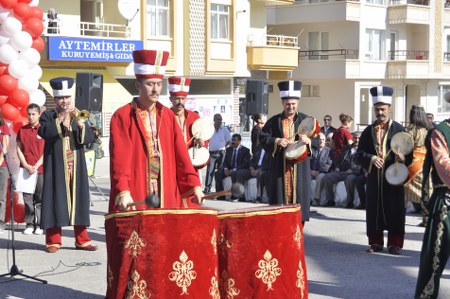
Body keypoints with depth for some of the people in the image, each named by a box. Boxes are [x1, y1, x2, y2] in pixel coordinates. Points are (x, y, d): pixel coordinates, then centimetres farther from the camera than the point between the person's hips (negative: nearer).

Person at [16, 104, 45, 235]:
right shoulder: (22, 130, 9)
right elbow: (19, 149, 8)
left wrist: (36, 166, -10)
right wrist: (26, 165, -5)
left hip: (41, 169, -2)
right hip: (26, 169, 3)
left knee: (40, 198, -1)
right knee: (27, 198, 3)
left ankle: (39, 225, 6)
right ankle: (29, 224, 10)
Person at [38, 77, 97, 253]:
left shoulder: (79, 117, 13)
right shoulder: (48, 116, 4)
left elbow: (88, 138, -1)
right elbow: (45, 133, -16)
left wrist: (79, 122, -17)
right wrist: (62, 118, -23)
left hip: (76, 168, 3)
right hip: (57, 168, -3)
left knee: (78, 200, 3)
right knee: (56, 200, -4)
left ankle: (81, 239, 8)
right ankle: (53, 240, 3)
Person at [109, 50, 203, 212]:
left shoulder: (168, 116, 13)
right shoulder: (122, 117, 0)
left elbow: (181, 154, 6)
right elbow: (119, 157, -10)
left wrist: (193, 185, -5)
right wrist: (123, 192, -23)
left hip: (167, 198, 4)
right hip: (134, 200, -3)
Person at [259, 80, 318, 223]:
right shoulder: (274, 121, 6)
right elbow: (263, 138, 2)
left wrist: (308, 141, -19)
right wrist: (276, 141, -16)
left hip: (300, 167, 0)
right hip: (280, 168, 0)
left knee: (299, 198, 1)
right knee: (280, 198, -1)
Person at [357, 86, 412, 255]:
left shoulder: (398, 129, 0)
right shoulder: (368, 131, 9)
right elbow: (360, 152, 7)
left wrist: (403, 158, -22)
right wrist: (371, 159, -12)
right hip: (374, 176, 3)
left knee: (395, 208, 1)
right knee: (374, 208, 5)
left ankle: (395, 243, 10)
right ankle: (376, 242, 16)